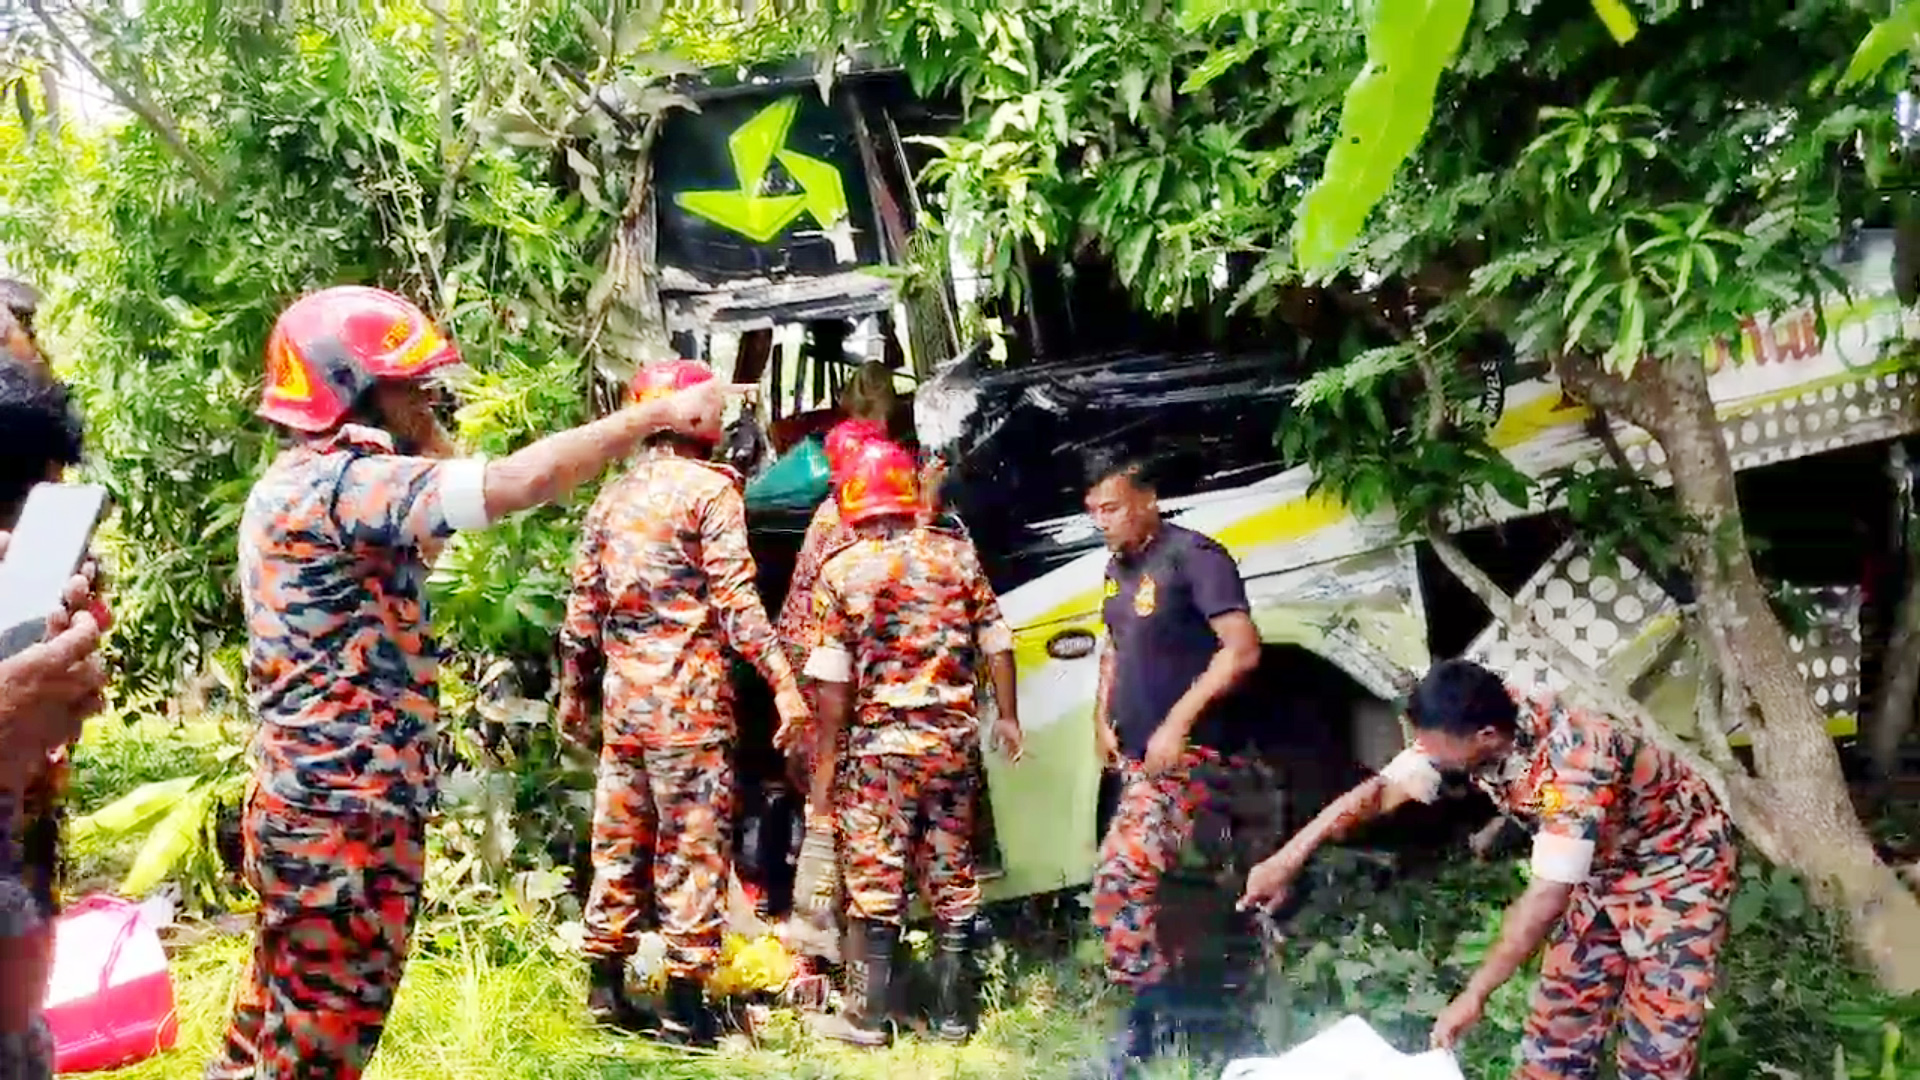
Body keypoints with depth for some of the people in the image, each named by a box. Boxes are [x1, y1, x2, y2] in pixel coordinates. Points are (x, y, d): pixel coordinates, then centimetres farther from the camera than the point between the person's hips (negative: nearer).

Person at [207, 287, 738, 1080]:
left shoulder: (299, 483, 14)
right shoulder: (340, 482, -20)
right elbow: (518, 483, -29)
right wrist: (659, 413, -21)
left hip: (314, 801, 11)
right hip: (346, 814, -11)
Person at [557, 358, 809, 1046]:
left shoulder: (612, 498, 13)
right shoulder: (710, 488, -5)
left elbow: (582, 606, 13)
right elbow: (735, 598, -14)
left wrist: (573, 691, 23)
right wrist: (784, 684, -16)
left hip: (623, 692, 6)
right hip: (688, 693, -6)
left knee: (619, 840, 12)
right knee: (693, 845, -2)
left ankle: (604, 989, 18)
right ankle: (686, 1004, 0)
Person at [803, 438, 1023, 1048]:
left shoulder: (843, 571, -6)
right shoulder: (956, 556, 2)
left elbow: (834, 681, -7)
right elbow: (997, 645, 4)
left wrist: (824, 758, -1)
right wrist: (1007, 717, 16)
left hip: (880, 742, -3)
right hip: (952, 739, 3)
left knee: (875, 878, 4)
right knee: (952, 875, 11)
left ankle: (868, 1016, 7)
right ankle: (953, 1013, 17)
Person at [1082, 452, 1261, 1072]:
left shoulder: (1193, 556, -12)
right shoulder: (1118, 567, 14)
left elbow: (1242, 650, -19)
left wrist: (1176, 723, -22)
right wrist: (1102, 719, 14)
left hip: (1181, 756, -9)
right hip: (1136, 757, 9)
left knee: (1121, 879, -20)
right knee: (1132, 882, 10)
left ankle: (1149, 1012, -11)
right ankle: (1162, 1009, 20)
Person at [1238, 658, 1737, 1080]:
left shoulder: (1571, 764, -41)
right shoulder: (1471, 731, -18)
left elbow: (1547, 898, -40)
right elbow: (1381, 791, -14)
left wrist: (1475, 995, -36)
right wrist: (1286, 860, -21)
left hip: (1677, 865, -7)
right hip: (1603, 865, 7)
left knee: (1656, 1033, -6)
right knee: (1563, 1008, 10)